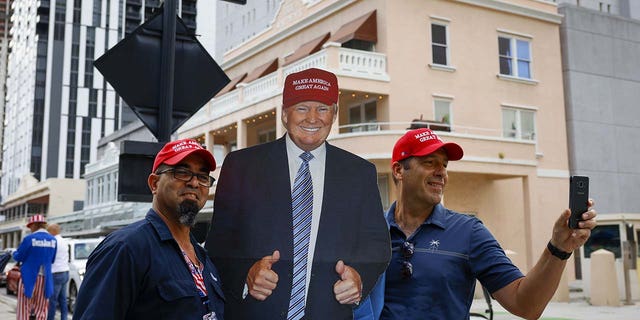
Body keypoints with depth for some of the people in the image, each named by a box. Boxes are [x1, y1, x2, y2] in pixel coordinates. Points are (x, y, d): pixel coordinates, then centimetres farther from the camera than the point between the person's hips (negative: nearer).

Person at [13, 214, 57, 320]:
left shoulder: (29, 239, -10)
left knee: (24, 308, 3)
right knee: (41, 310, 8)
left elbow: (18, 257, -1)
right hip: (45, 278, 4)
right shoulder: (53, 240, 3)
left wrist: (14, 253, 20)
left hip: (29, 278, -4)